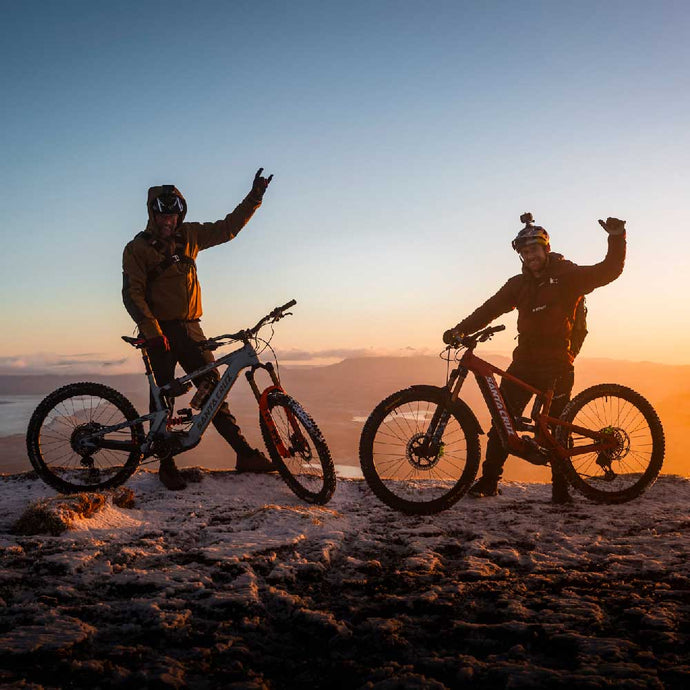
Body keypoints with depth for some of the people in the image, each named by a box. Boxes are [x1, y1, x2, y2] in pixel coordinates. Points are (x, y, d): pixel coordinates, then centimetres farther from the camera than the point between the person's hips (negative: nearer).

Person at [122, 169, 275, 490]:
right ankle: (167, 464, 10)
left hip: (189, 328, 4)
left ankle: (244, 453, 0)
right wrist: (153, 332, -21)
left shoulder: (188, 235, 11)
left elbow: (227, 228, 18)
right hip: (160, 332, -4)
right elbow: (132, 295, -10)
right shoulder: (137, 248, -3)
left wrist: (254, 197, 11)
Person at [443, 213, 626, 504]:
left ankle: (561, 486, 14)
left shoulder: (568, 276, 0)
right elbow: (490, 308, 3)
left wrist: (617, 238, -21)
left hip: (556, 365, -3)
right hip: (525, 362, 4)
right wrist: (461, 329, -9)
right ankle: (489, 479, 7)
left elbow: (609, 271, -6)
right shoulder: (519, 284, 10)